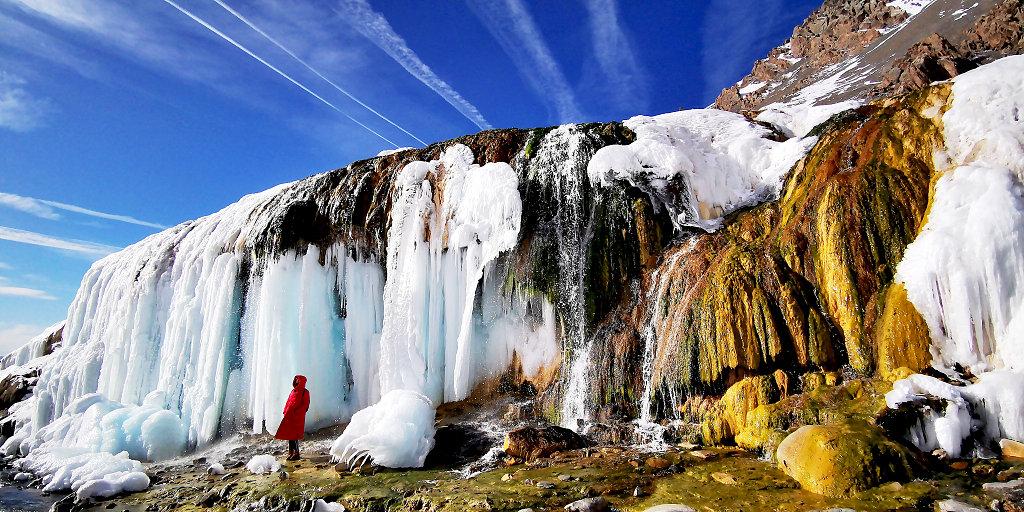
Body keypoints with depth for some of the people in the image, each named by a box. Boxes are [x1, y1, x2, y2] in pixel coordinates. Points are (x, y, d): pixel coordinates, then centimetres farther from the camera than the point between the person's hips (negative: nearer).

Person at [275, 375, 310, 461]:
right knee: (289, 435, 9)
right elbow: (288, 402, 21)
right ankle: (290, 452, 18)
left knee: (294, 436, -7)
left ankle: (296, 453, 2)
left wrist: (296, 412, -17)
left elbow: (305, 405, -10)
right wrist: (285, 412, 8)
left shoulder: (305, 392, -3)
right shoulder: (293, 391, 17)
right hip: (289, 417, 7)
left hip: (298, 417, -7)